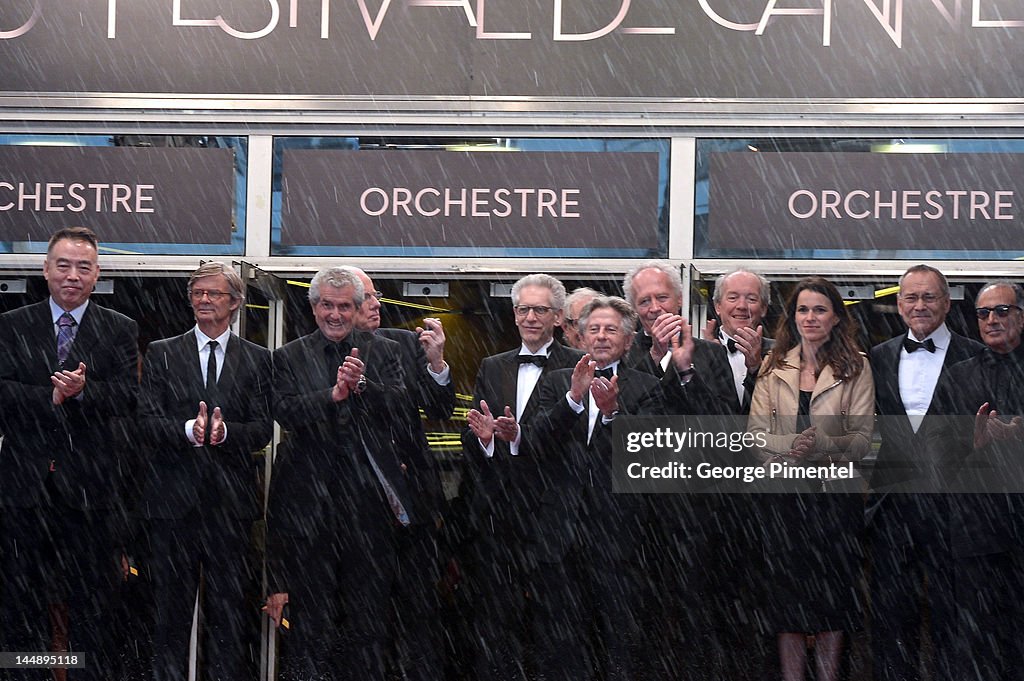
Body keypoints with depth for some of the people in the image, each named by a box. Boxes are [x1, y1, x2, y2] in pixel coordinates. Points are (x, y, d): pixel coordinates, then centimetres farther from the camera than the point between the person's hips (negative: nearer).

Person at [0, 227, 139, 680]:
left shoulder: (121, 332, 6)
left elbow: (129, 394, -7)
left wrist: (83, 391, -24)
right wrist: (52, 398, -19)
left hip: (92, 492, -1)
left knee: (93, 614, 5)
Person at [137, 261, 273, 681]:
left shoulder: (257, 360, 9)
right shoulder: (161, 354, 8)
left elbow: (263, 429, 1)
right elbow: (145, 422, -2)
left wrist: (224, 431, -19)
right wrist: (188, 430, -20)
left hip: (231, 500, 0)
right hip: (173, 499, 0)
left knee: (230, 611, 3)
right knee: (171, 608, 3)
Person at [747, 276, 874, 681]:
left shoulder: (855, 368, 0)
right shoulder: (774, 366, 7)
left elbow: (862, 438, -6)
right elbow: (755, 431, 1)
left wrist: (820, 445, -22)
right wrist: (790, 445, -18)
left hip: (835, 495, -2)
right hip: (782, 493, 2)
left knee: (831, 593, 6)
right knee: (785, 593, 4)